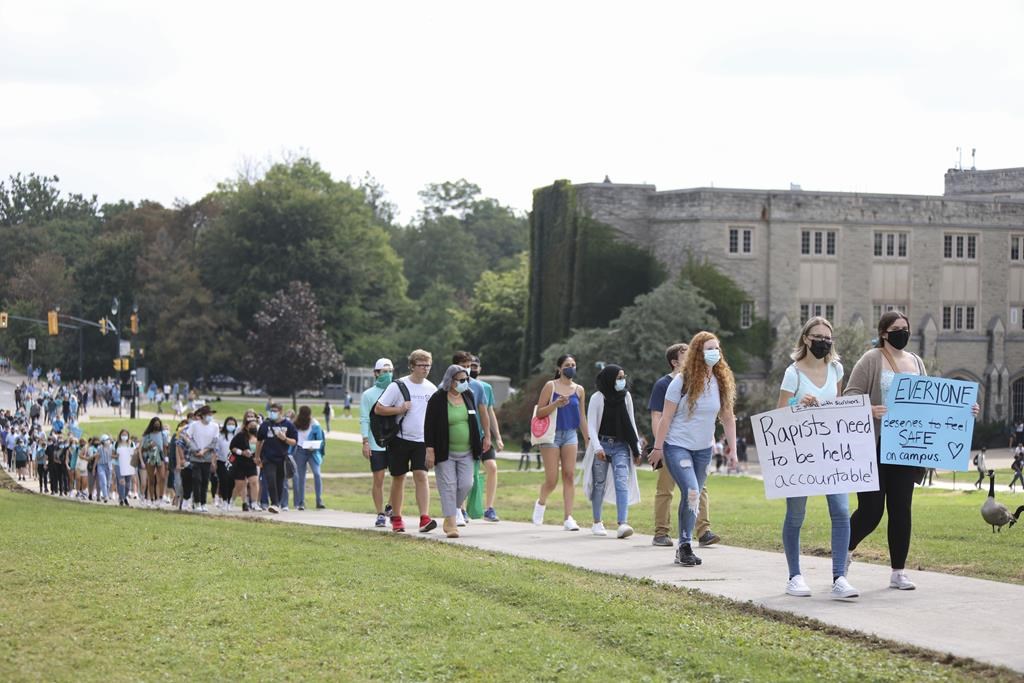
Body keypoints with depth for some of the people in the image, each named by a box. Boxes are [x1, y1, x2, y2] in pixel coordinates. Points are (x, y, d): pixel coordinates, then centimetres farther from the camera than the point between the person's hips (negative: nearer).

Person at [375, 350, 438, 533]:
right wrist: (400, 409, -17)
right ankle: (396, 518, 20)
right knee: (398, 478, 7)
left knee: (421, 476, -11)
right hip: (400, 439, -2)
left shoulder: (431, 388, 6)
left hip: (421, 441, 2)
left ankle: (424, 518, -19)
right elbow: (378, 409, -6)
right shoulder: (398, 386, -6)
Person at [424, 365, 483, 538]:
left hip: (466, 452, 5)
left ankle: (450, 513, 20)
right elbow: (429, 426, -10)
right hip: (445, 452, -5)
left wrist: (478, 445, 15)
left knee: (466, 484, -2)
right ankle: (451, 524, -5)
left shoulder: (468, 395, 7)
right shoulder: (437, 399, -9)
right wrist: (430, 450, -15)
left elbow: (474, 421, 17)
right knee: (448, 487, -6)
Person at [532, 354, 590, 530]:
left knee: (569, 476, -5)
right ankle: (541, 503, 28)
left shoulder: (579, 390, 9)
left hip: (570, 435, 4)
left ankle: (568, 518, -4)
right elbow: (539, 412, -5)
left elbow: (582, 417, 16)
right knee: (552, 479, -4)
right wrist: (555, 405, -21)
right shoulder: (550, 386, -4)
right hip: (552, 435, -4)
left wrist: (588, 439, 13)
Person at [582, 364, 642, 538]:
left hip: (621, 446, 2)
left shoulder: (626, 396, 7)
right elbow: (591, 425, -6)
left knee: (622, 483, -13)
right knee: (599, 484, 6)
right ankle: (597, 523, 21)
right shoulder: (597, 398, -4)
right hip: (602, 445, -2)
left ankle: (622, 524, -23)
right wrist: (597, 447, -18)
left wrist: (637, 448, 11)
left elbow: (631, 423, 14)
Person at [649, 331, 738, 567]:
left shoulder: (723, 382, 1)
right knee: (691, 493, -19)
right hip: (677, 446, -5)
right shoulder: (683, 381, -11)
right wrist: (658, 448, -8)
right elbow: (666, 418, -8)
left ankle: (683, 548, 18)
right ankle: (685, 546, -9)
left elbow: (728, 418, 8)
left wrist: (732, 449, 5)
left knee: (693, 497, 9)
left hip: (703, 449, 5)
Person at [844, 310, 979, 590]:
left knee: (901, 509, 4)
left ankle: (898, 572, 10)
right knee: (871, 510, -4)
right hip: (874, 448, -5)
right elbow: (850, 395, -9)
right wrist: (869, 410, -29)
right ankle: (845, 551, 22)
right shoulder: (871, 360, -3)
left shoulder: (915, 362, 15)